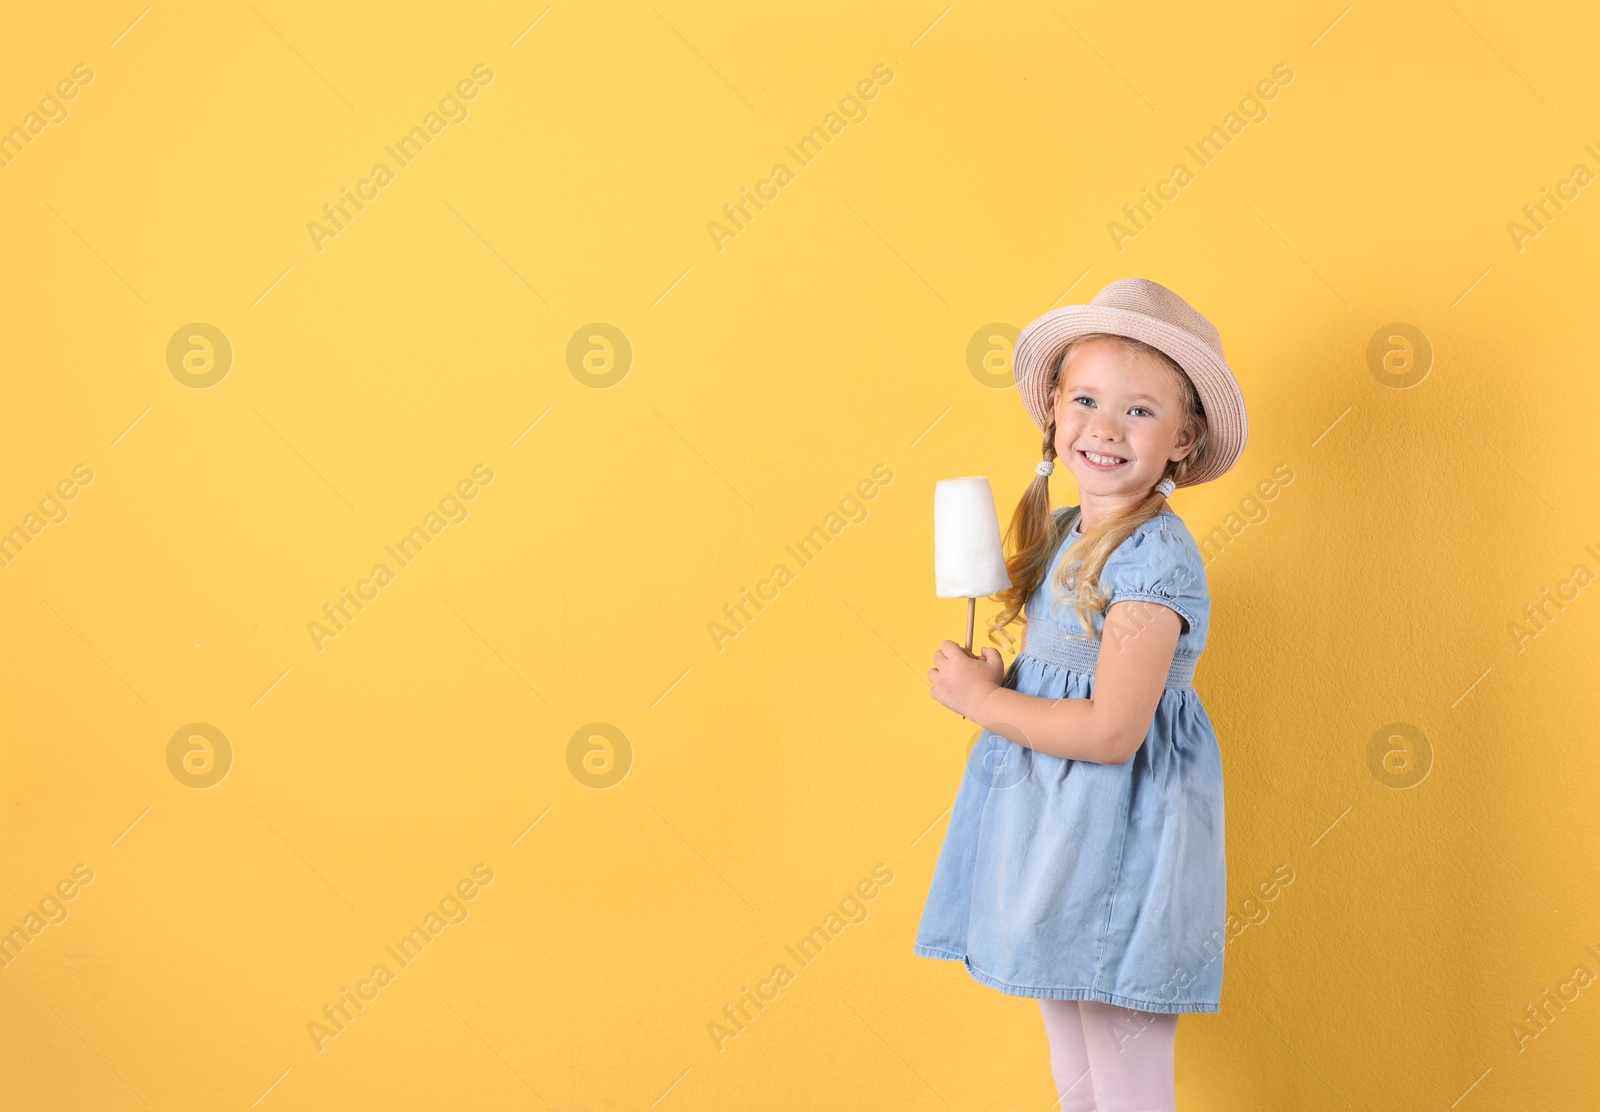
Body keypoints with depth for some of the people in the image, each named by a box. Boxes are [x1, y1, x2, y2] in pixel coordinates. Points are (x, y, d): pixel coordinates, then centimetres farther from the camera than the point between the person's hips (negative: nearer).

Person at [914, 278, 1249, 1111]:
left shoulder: (1154, 558, -19)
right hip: (1048, 825, 9)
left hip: (1120, 840, -9)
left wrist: (981, 701, -14)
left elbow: (1111, 731, -25)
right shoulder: (1061, 534, 7)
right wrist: (992, 680, -3)